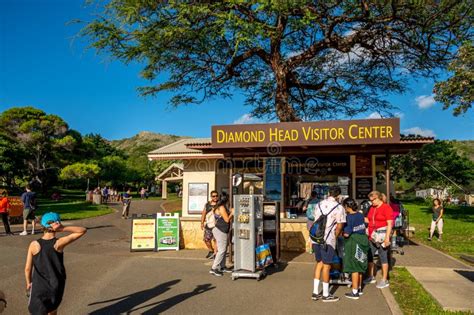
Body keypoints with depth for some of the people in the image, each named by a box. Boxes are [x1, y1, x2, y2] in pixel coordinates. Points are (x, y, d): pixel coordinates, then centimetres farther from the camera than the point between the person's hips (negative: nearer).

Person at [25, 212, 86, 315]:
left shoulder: (34, 245, -13)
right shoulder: (59, 243, -17)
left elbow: (27, 268, -5)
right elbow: (82, 230, -14)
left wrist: (28, 283, 12)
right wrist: (63, 229, -22)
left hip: (39, 286, -1)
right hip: (57, 287, 1)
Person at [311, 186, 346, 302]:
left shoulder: (319, 204, 10)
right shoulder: (339, 207, -7)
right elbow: (339, 227, -8)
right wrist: (335, 237, 10)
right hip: (328, 240, -6)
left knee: (319, 263, 17)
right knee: (326, 266, 4)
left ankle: (315, 292, 20)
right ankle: (326, 295, 15)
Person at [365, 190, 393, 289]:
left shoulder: (386, 208, -10)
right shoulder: (372, 208, 12)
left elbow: (390, 224, -14)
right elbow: (368, 220, 20)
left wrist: (387, 237, -20)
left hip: (382, 236, -7)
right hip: (372, 236, 8)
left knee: (383, 257, 1)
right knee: (369, 256, 11)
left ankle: (385, 280, 12)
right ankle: (371, 277, 26)